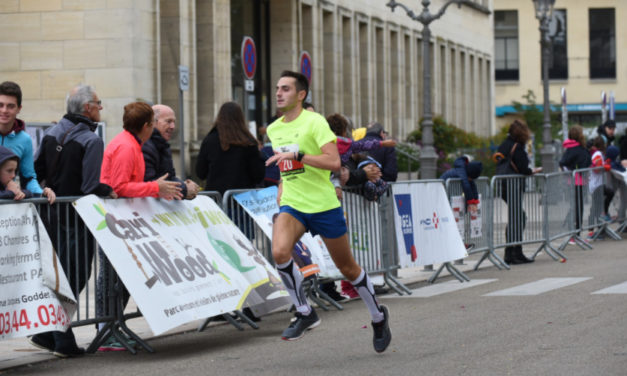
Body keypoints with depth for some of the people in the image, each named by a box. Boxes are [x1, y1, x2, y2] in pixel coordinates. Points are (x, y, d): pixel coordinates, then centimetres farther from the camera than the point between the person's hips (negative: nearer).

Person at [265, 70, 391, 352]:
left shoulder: (314, 122, -11)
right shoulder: (273, 130, 9)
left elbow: (333, 162, -22)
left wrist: (296, 155, -28)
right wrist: (282, 188, 14)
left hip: (323, 205, -4)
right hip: (292, 205, 5)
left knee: (347, 268, 7)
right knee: (279, 252, -25)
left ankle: (378, 316, 32)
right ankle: (304, 313, -8)